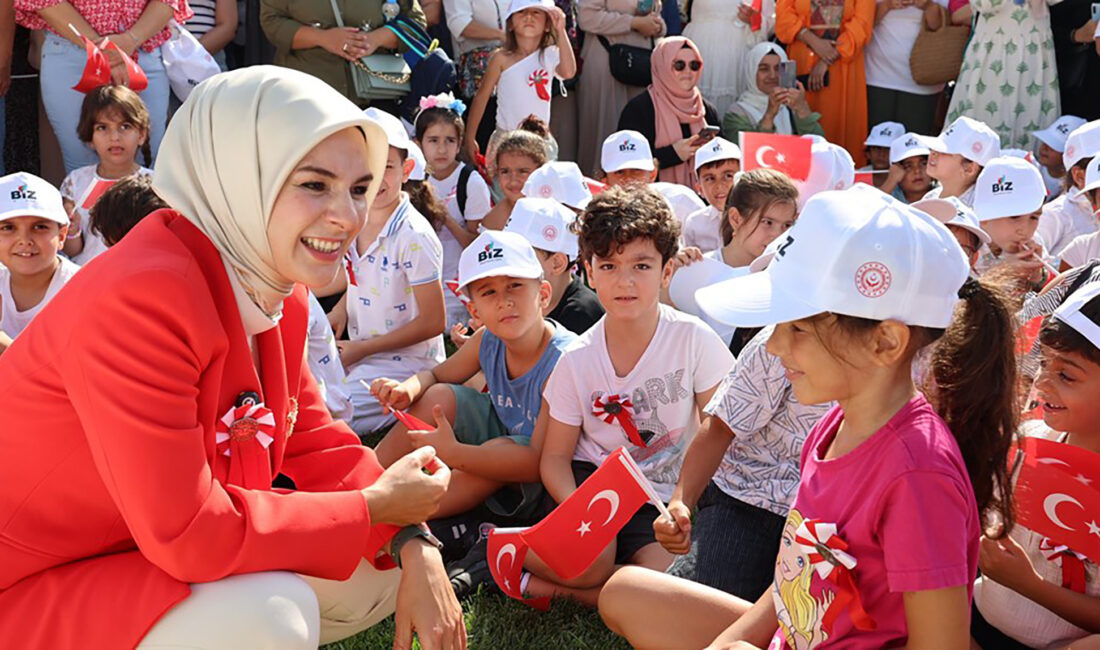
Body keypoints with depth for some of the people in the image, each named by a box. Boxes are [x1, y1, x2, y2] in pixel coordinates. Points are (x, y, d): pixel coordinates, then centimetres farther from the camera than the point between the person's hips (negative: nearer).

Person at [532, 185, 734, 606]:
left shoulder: (694, 339, -9)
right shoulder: (576, 361, -4)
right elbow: (556, 455, 0)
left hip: (661, 499, 1)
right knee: (589, 561, -33)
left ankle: (548, 586, -9)